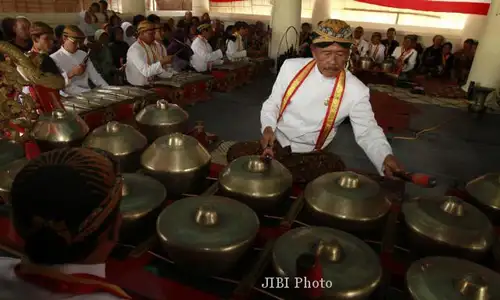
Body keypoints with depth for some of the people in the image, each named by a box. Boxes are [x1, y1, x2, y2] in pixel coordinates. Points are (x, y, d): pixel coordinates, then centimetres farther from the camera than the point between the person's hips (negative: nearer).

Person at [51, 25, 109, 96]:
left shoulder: (83, 55, 17)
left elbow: (95, 76, 12)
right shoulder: (54, 59, -1)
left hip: (87, 92, 6)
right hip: (70, 96, -6)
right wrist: (71, 74, -18)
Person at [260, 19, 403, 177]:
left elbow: (368, 131, -14)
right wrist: (268, 128, -18)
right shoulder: (291, 67, -10)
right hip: (275, 141, 2)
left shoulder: (356, 91, -16)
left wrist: (386, 157, -33)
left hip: (307, 154, -1)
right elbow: (271, 104, 0)